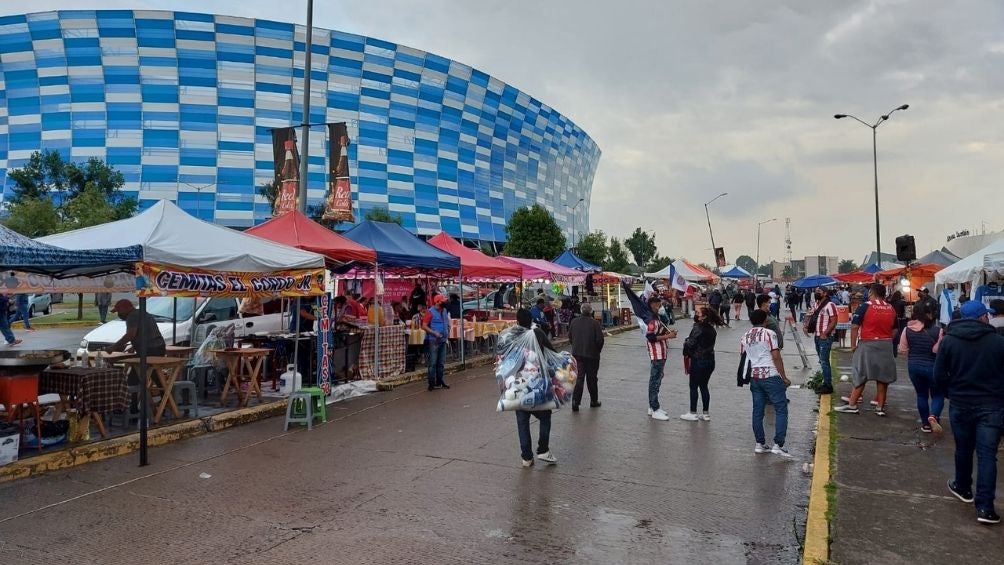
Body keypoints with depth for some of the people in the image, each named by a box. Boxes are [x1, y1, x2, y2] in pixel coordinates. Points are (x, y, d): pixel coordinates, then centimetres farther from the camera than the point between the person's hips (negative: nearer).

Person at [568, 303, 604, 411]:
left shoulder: (574, 322, 0)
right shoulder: (595, 323, -13)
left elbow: (570, 337, 8)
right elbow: (600, 339, -13)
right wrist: (597, 351, 5)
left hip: (577, 354, 3)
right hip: (592, 354, -2)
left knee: (578, 378, 4)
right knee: (591, 379, 11)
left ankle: (575, 401, -8)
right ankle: (594, 401, 23)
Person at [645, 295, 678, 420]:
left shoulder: (656, 318, 16)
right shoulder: (651, 319, -16)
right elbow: (651, 337, -23)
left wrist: (669, 332, 6)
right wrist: (667, 336, -20)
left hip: (661, 354, 10)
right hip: (656, 355, -10)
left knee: (655, 381, 15)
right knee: (655, 382, -6)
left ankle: (652, 407, 23)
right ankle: (655, 410, -2)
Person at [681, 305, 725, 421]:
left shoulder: (697, 328, -17)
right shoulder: (712, 329, 6)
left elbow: (690, 344, -18)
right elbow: (710, 344, 9)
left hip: (698, 361, -7)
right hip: (710, 361, 7)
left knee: (693, 387, 5)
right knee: (704, 386, 15)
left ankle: (693, 413, 11)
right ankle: (706, 413, 19)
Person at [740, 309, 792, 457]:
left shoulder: (745, 336, 11)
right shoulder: (769, 333, -7)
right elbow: (776, 357, -12)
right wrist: (784, 378, -8)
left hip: (753, 377, 6)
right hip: (771, 375, -6)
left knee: (758, 410, 10)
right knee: (781, 409, -1)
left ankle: (759, 444, 14)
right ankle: (778, 445, -8)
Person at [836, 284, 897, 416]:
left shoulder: (865, 307, -9)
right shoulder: (891, 309, 6)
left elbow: (855, 327, -12)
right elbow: (894, 329, 13)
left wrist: (853, 345, -4)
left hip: (867, 344, -4)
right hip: (886, 345, 4)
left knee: (860, 376, 2)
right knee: (883, 376, 8)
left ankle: (852, 404, 4)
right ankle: (880, 407, 12)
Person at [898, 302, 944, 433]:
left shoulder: (907, 330, -6)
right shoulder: (937, 331, -15)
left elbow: (903, 350, 1)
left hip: (913, 366, 3)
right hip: (932, 367, -3)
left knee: (921, 394, 17)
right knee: (938, 394, 12)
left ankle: (925, 423, 20)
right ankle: (933, 416, -14)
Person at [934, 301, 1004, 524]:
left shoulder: (948, 340, -3)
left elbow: (939, 376, -3)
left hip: (961, 404, 2)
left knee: (963, 449, 18)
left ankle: (963, 488, 36)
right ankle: (985, 507, -4)